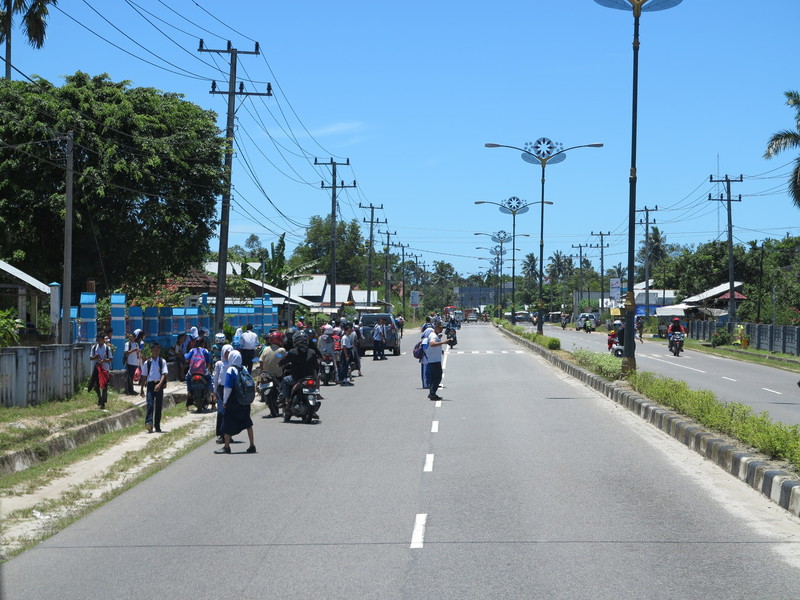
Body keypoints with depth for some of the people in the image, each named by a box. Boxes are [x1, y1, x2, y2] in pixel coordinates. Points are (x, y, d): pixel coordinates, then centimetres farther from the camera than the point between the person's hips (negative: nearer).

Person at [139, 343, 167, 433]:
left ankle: (157, 426, 13)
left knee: (159, 406, 5)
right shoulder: (147, 363, 8)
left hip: (159, 385, 0)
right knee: (150, 403, -15)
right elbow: (144, 376, 13)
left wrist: (160, 384, -21)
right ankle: (149, 423, -26)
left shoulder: (162, 362, 4)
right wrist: (141, 388, 10)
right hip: (150, 384, 0)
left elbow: (164, 374, -6)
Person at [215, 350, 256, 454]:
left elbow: (228, 388, -16)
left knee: (228, 424, 4)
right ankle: (252, 445, 14)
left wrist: (224, 401, -8)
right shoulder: (244, 369, 5)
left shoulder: (231, 370, -13)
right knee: (247, 423, 13)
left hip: (232, 402, -6)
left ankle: (226, 447, 8)